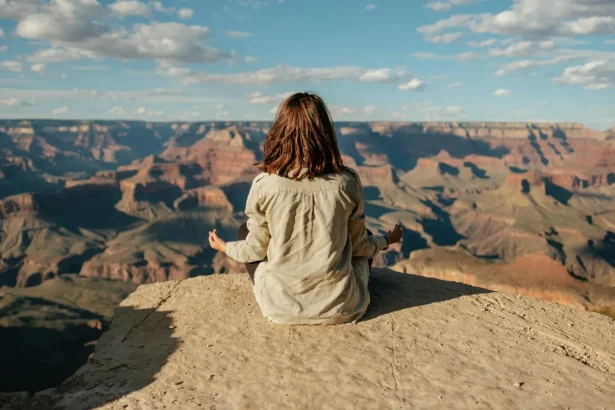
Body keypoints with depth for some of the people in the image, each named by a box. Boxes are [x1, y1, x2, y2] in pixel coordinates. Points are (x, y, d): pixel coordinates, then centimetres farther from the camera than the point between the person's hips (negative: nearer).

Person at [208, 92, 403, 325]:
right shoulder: (347, 182, -11)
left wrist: (225, 247, 20)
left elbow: (256, 250, -2)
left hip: (282, 308, -1)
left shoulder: (265, 185, -14)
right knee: (364, 240, 30)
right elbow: (359, 245, 2)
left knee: (245, 231, 23)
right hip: (340, 307, 2)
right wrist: (386, 240, 24)